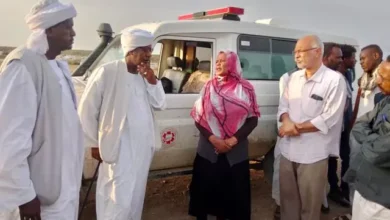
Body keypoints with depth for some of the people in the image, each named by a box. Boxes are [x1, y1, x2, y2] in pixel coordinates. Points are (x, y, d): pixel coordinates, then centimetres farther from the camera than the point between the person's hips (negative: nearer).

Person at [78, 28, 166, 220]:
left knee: (136, 196, 17)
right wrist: (94, 143, -4)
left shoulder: (145, 75, 8)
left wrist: (152, 81, -7)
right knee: (119, 199, -4)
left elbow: (160, 105, 8)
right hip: (119, 148, -6)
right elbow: (86, 110, -8)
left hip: (143, 147, 7)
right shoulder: (107, 72, -12)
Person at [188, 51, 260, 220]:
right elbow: (198, 117, 1)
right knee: (206, 190, 8)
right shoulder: (209, 86, 2)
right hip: (208, 151, 1)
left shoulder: (245, 88, -1)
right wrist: (213, 139, -12)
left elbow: (253, 119, -1)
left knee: (234, 193, 8)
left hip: (236, 153, 0)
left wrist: (233, 141, -12)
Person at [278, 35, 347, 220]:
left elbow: (329, 120, -17)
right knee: (288, 199, 19)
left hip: (313, 154, -5)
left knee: (309, 204, 11)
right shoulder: (294, 77, 7)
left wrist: (297, 127, -13)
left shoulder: (334, 80, -13)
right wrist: (287, 121, -13)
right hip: (288, 150, 6)